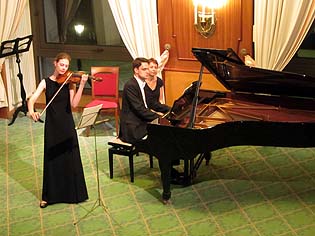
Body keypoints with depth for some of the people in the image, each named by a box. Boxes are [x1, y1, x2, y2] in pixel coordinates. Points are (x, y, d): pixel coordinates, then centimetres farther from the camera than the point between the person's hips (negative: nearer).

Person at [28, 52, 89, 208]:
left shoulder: (69, 82, -1)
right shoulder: (46, 82, 0)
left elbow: (74, 104, -13)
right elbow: (32, 99, -11)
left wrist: (81, 85, -23)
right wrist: (31, 110, -33)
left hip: (67, 125, 0)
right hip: (52, 125, 0)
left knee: (71, 158, 5)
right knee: (51, 160, 6)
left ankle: (73, 192, 22)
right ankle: (49, 195, 20)